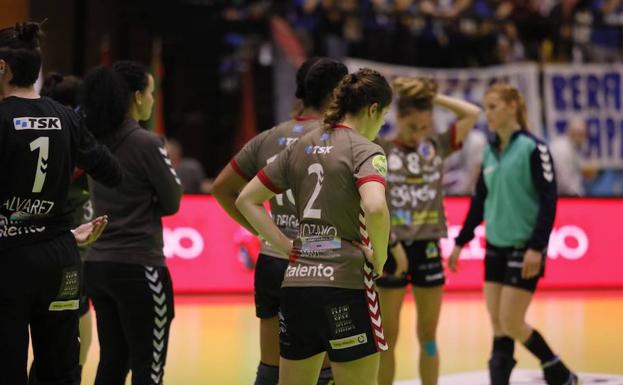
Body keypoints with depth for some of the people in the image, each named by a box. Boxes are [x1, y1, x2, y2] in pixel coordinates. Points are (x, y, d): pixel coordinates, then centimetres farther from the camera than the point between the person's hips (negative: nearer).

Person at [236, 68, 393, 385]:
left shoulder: (302, 146, 13)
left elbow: (246, 201, 15)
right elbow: (375, 208, -27)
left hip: (296, 282, 7)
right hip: (345, 286, -7)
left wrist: (288, 247, 10)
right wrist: (379, 259, -11)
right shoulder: (364, 150, -7)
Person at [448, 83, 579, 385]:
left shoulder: (533, 148, -11)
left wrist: (537, 247, -21)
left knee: (511, 323, -7)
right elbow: (480, 201, 17)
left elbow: (549, 200, -15)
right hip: (495, 248, 6)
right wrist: (460, 242, 15)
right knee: (497, 324, 4)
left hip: (524, 249, -6)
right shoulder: (490, 152, 9)